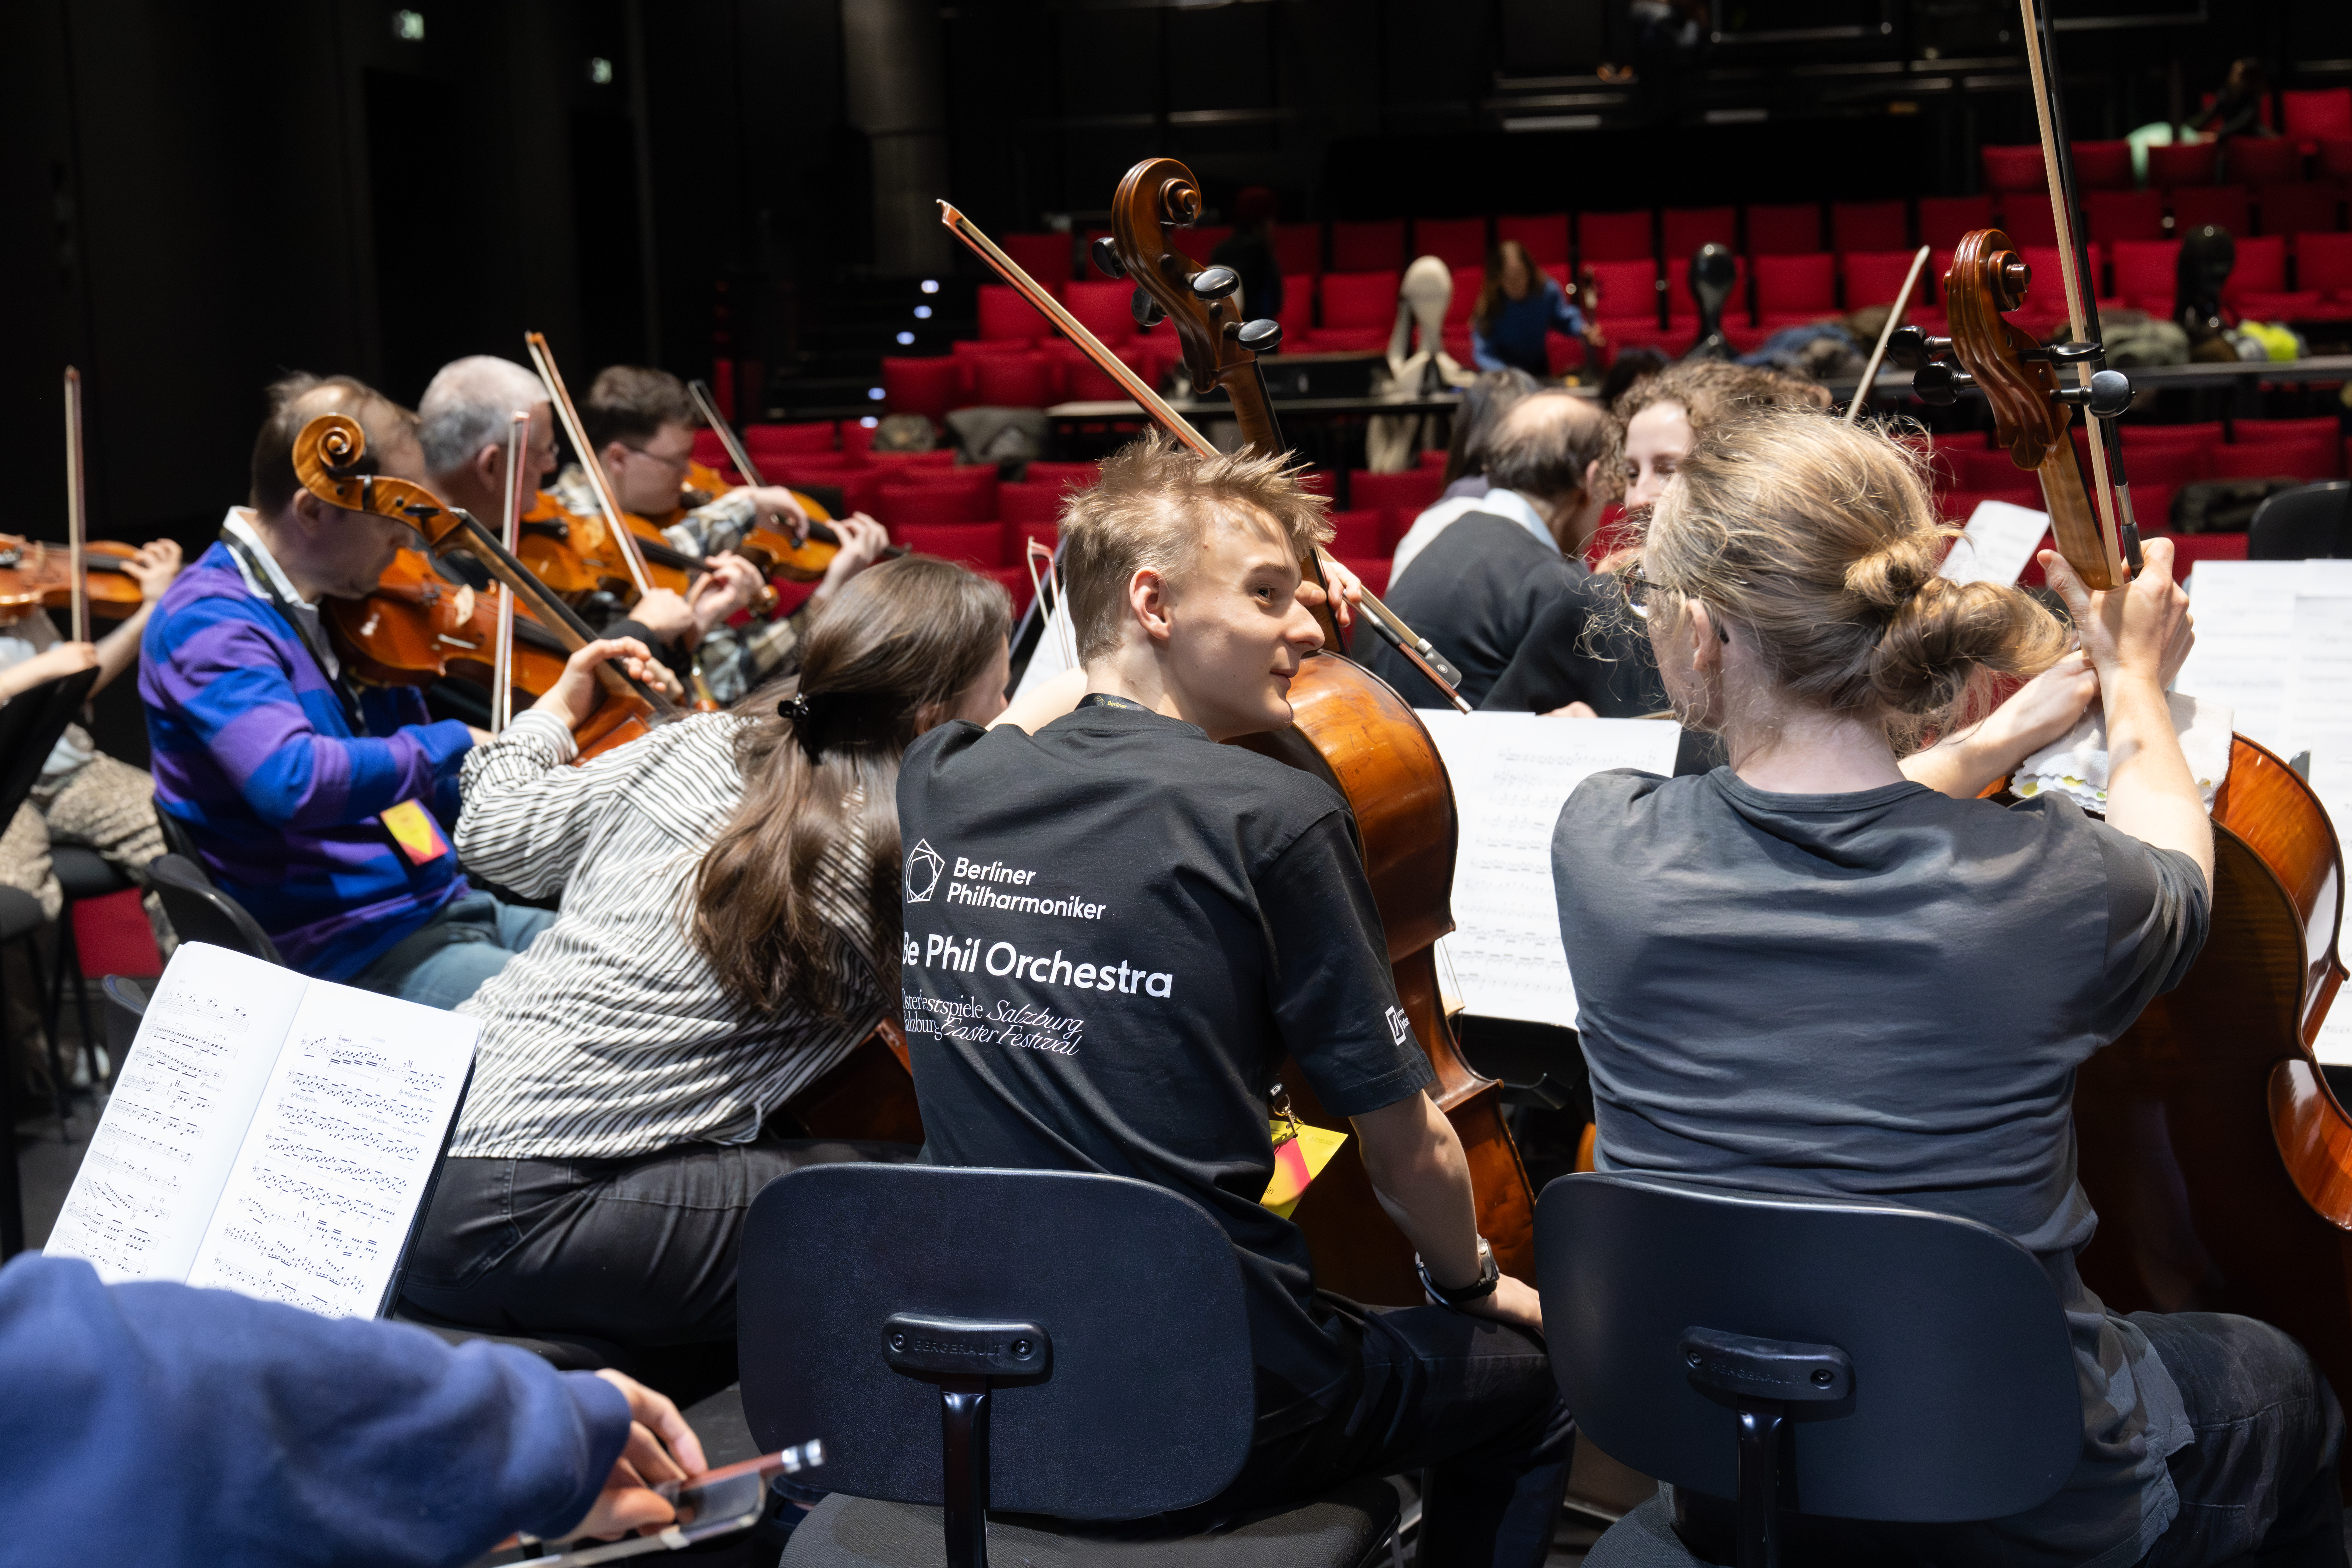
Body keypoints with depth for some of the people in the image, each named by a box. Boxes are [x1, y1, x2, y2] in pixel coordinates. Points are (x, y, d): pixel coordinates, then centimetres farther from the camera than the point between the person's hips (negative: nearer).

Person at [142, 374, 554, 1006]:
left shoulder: (347, 608, 12)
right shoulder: (206, 621, -13)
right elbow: (293, 783, -32)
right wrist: (453, 744, -21)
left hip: (441, 903, 9)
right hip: (340, 951, -9)